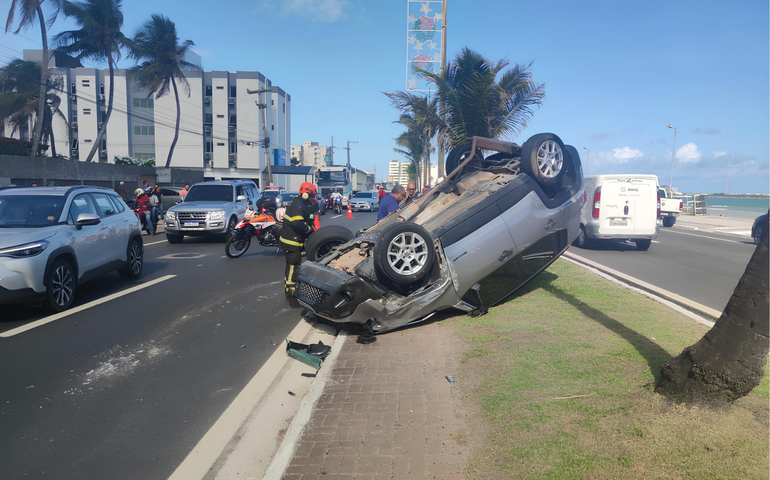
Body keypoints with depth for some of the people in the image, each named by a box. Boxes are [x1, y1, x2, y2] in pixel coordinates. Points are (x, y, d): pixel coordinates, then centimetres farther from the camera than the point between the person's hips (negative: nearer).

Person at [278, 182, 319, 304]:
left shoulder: (300, 203, 13)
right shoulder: (298, 205, -20)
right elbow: (297, 223, -31)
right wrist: (309, 229, -17)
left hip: (294, 240, 11)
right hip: (292, 241, -11)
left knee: (292, 265, 20)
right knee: (293, 266, -8)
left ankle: (289, 289, 33)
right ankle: (291, 294, -6)